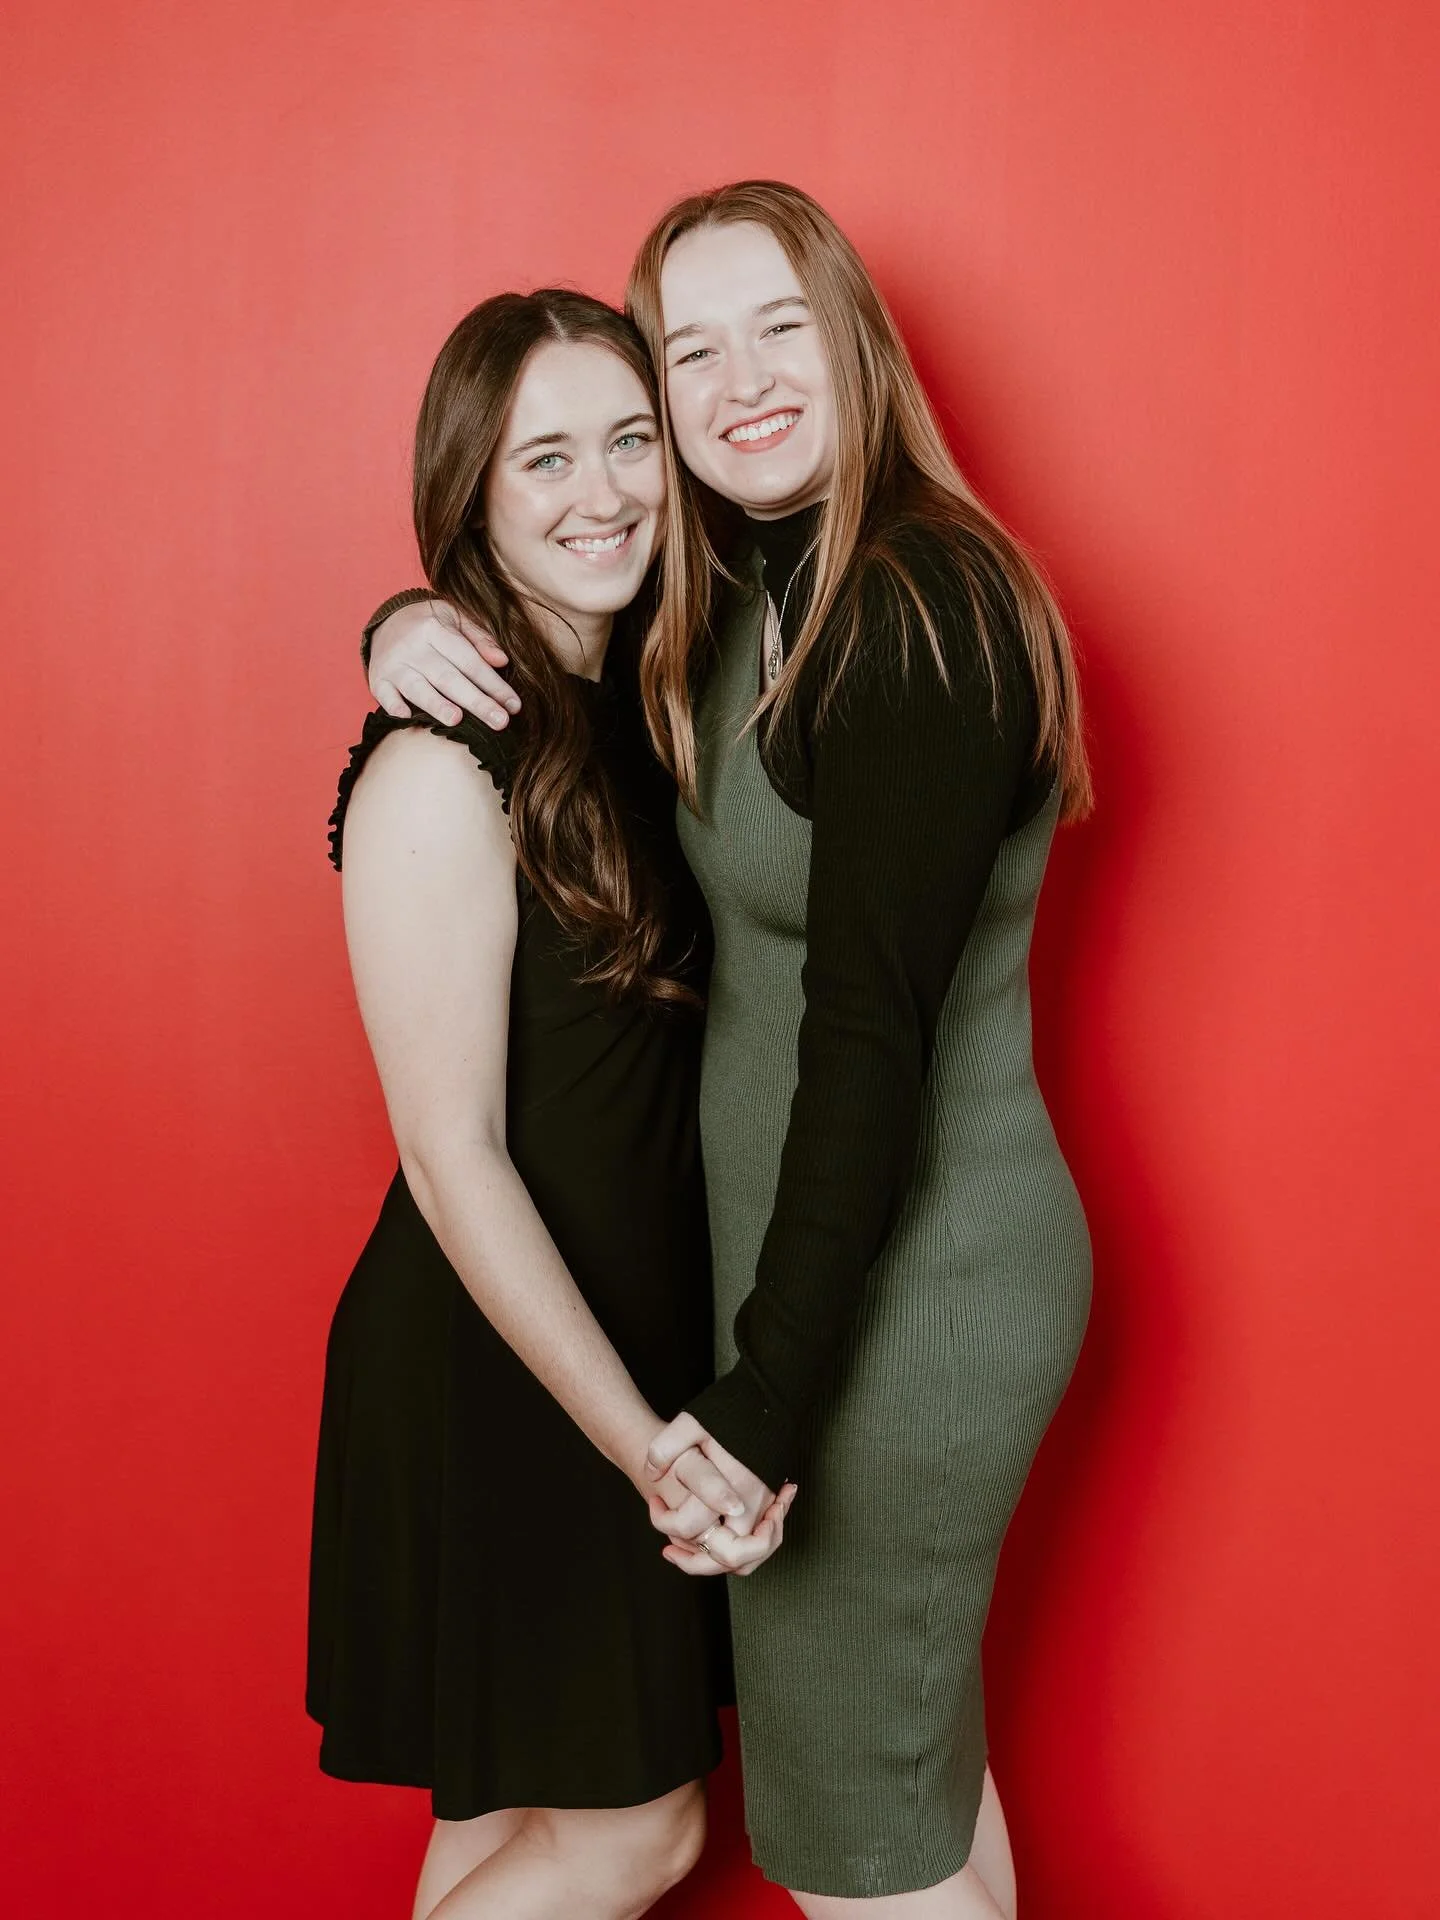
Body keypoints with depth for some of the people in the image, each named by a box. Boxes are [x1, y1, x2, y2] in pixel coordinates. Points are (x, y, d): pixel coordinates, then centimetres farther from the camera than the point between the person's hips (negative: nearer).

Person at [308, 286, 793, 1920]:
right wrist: (640, 1443, -20)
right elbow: (454, 1157, -21)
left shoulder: (628, 697, 5)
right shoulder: (443, 771, -21)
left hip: (636, 1320, 8)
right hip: (498, 1367, -7)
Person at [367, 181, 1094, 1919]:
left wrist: (768, 1394, -24)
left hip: (909, 1290, -9)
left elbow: (872, 1026, -25)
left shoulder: (915, 615, -21)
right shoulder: (742, 595, 6)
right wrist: (410, 629, -5)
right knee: (919, 1756, 26)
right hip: (915, 1264, 9)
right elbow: (533, 614, 19)